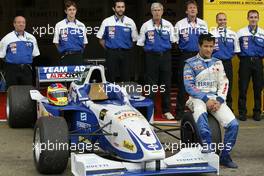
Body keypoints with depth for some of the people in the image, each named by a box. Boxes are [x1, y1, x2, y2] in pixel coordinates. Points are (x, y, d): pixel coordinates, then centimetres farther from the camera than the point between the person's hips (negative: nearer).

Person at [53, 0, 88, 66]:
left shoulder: (81, 26, 8)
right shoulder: (59, 25, 3)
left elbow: (84, 43, 14)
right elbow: (56, 42, 8)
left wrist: (80, 52, 5)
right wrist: (62, 52, 5)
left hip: (78, 57, 2)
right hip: (65, 57, -1)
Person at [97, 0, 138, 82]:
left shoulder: (130, 22, 3)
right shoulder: (106, 22, 1)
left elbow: (134, 39, 10)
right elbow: (101, 38, 8)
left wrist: (126, 50, 6)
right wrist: (108, 49, 5)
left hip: (126, 54, 1)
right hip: (111, 53, -1)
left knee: (126, 79, 4)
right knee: (111, 79, 2)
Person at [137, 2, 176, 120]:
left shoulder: (168, 25, 5)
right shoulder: (146, 26, 1)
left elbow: (173, 41, 11)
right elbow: (141, 43, 5)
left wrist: (165, 48, 4)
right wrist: (149, 48, 3)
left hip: (165, 56, 1)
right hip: (151, 56, -1)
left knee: (166, 84, 4)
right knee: (151, 84, 1)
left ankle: (166, 111, 12)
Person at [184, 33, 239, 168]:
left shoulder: (217, 63, 16)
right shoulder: (190, 63, 4)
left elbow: (223, 84, 10)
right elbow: (189, 86, -4)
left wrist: (219, 100, -8)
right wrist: (206, 99, -14)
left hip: (216, 98, 4)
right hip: (198, 97, -3)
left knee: (233, 124, -19)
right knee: (200, 116, -38)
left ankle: (225, 156, -3)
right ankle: (209, 153, -35)